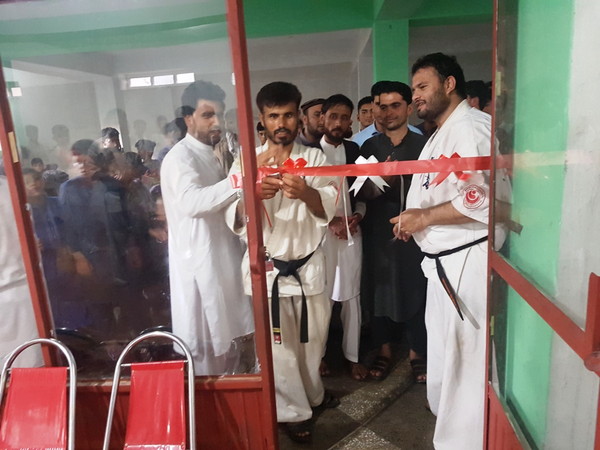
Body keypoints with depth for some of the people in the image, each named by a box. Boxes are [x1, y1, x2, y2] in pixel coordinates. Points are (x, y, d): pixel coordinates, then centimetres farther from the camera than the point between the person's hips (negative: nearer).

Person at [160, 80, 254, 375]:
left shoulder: (210, 154, 14)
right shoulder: (180, 156, -16)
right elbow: (190, 201, -36)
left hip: (223, 256, 9)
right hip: (200, 262, -9)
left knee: (228, 333, 20)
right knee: (207, 344, 2)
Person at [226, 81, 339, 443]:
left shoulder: (316, 158, 2)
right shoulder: (246, 162, -1)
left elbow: (329, 209, -10)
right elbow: (235, 220, -9)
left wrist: (306, 193, -33)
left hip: (309, 265, 2)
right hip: (267, 267, -1)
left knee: (313, 338, 17)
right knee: (278, 345, 7)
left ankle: (312, 392, 44)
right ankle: (294, 410, 29)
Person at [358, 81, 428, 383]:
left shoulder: (422, 145, 2)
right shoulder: (369, 147, 6)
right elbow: (363, 192, 1)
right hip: (379, 231, 2)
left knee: (415, 289, 5)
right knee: (379, 290, 8)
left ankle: (417, 353, 25)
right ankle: (384, 350, 28)